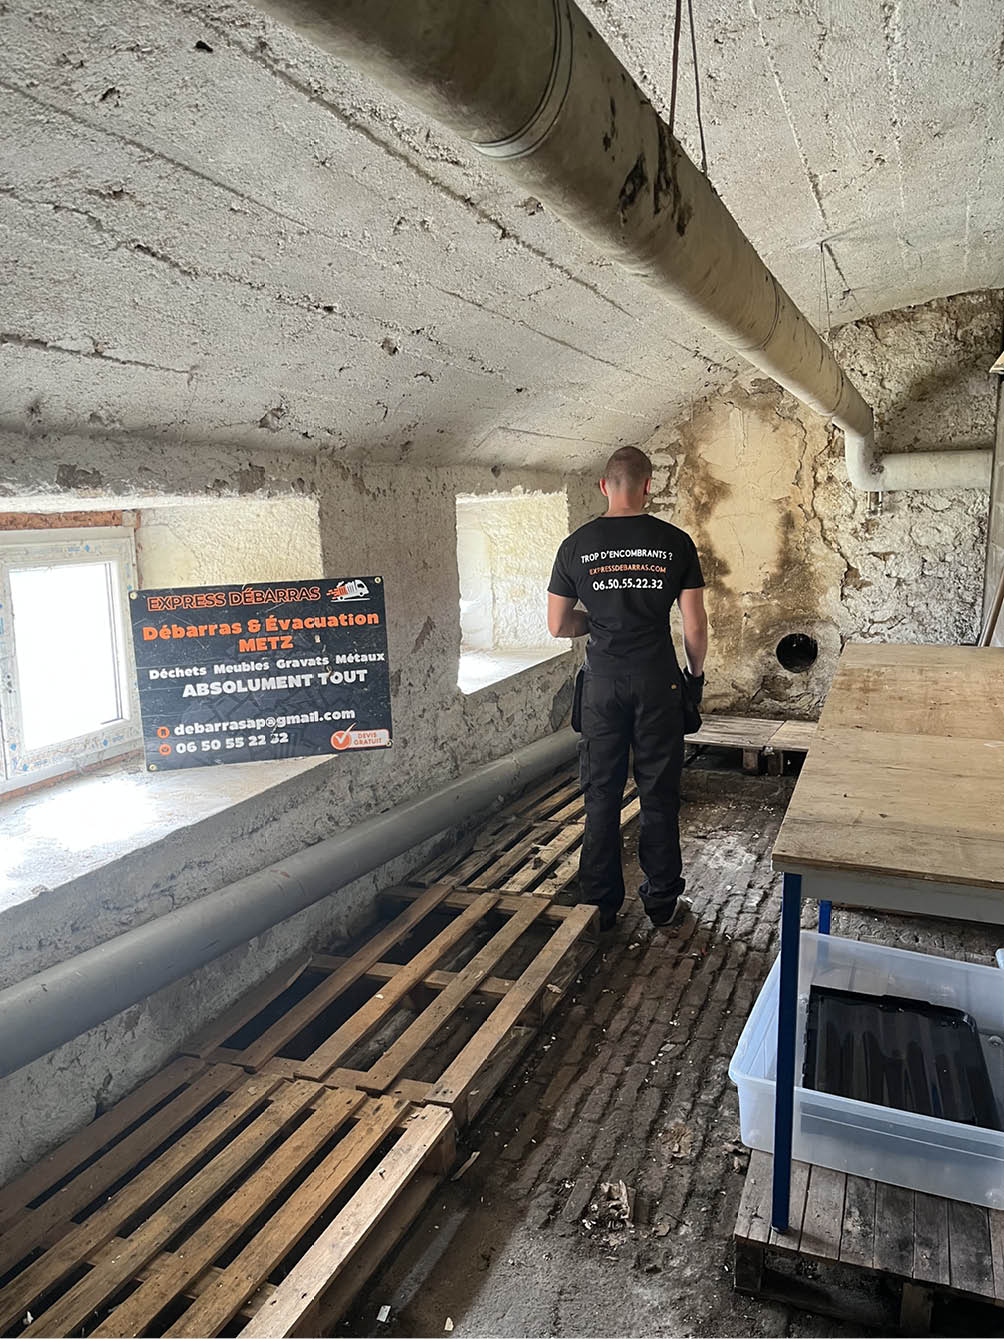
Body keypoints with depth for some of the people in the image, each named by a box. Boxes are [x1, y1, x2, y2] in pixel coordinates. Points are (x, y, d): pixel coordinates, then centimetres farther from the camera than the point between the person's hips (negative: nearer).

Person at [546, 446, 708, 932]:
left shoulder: (576, 546, -1)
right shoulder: (675, 542, -4)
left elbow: (558, 626, 2)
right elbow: (694, 626, -4)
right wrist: (697, 673, 13)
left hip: (602, 682, 1)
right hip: (658, 682, -1)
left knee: (601, 793, 10)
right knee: (659, 795, 10)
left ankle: (601, 903, 18)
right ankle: (662, 901, 22)